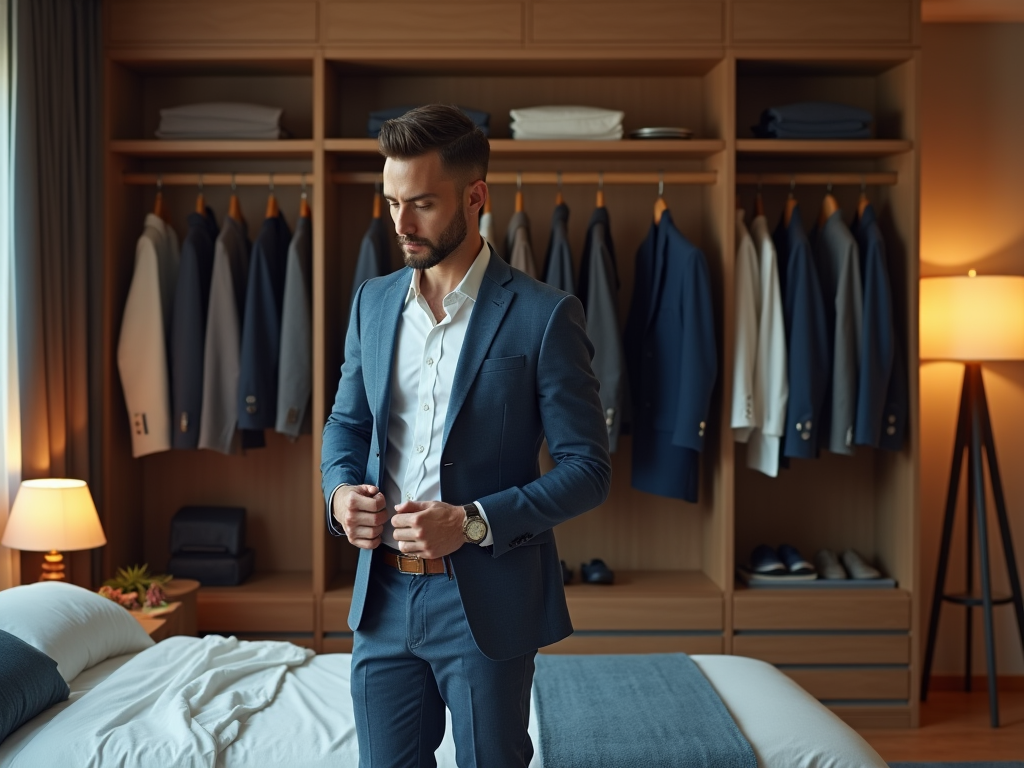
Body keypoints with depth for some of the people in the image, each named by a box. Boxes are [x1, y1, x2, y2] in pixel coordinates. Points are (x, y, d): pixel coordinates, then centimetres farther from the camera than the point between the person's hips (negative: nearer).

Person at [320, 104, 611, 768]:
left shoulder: (544, 316, -11)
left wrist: (474, 522, -21)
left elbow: (588, 468, -11)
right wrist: (341, 490, -5)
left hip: (488, 605, -4)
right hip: (383, 596, 5)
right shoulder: (373, 302, 6)